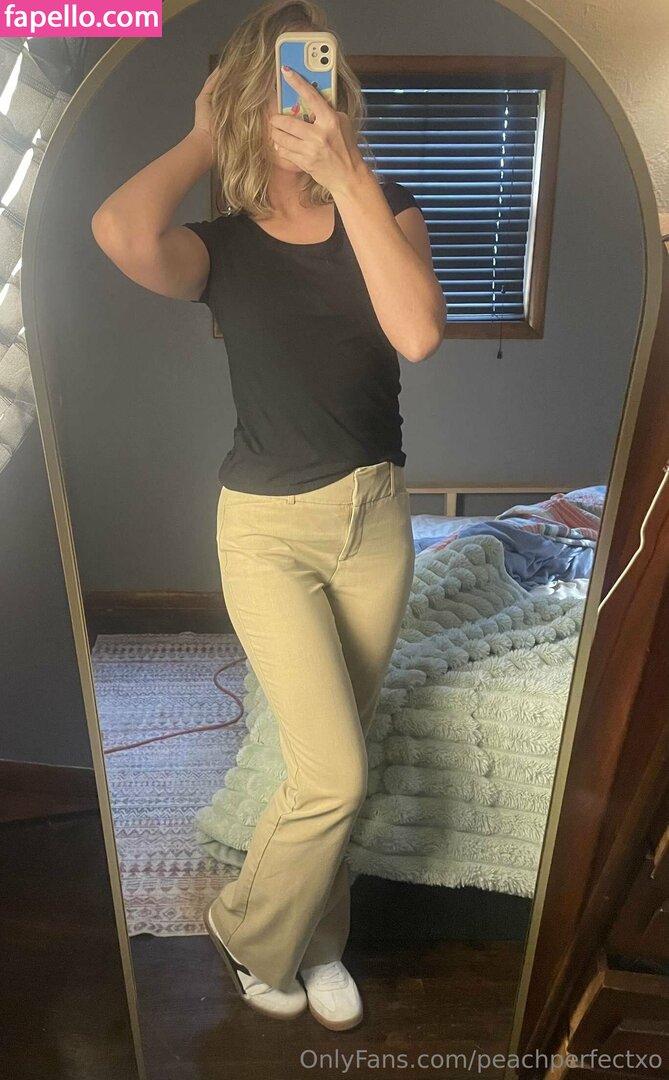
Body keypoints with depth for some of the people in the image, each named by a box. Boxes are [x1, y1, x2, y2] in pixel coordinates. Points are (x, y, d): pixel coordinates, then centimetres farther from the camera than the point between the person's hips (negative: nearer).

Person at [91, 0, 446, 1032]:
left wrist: (350, 174, -21)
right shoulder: (222, 244, -4)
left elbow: (419, 331, -19)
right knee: (335, 775, -6)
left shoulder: (386, 209, 2)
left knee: (334, 761, 15)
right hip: (269, 528, -3)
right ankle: (247, 930, 27)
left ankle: (315, 938, 42)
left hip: (377, 516, 3)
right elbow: (122, 233, -28)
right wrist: (203, 140, -10)